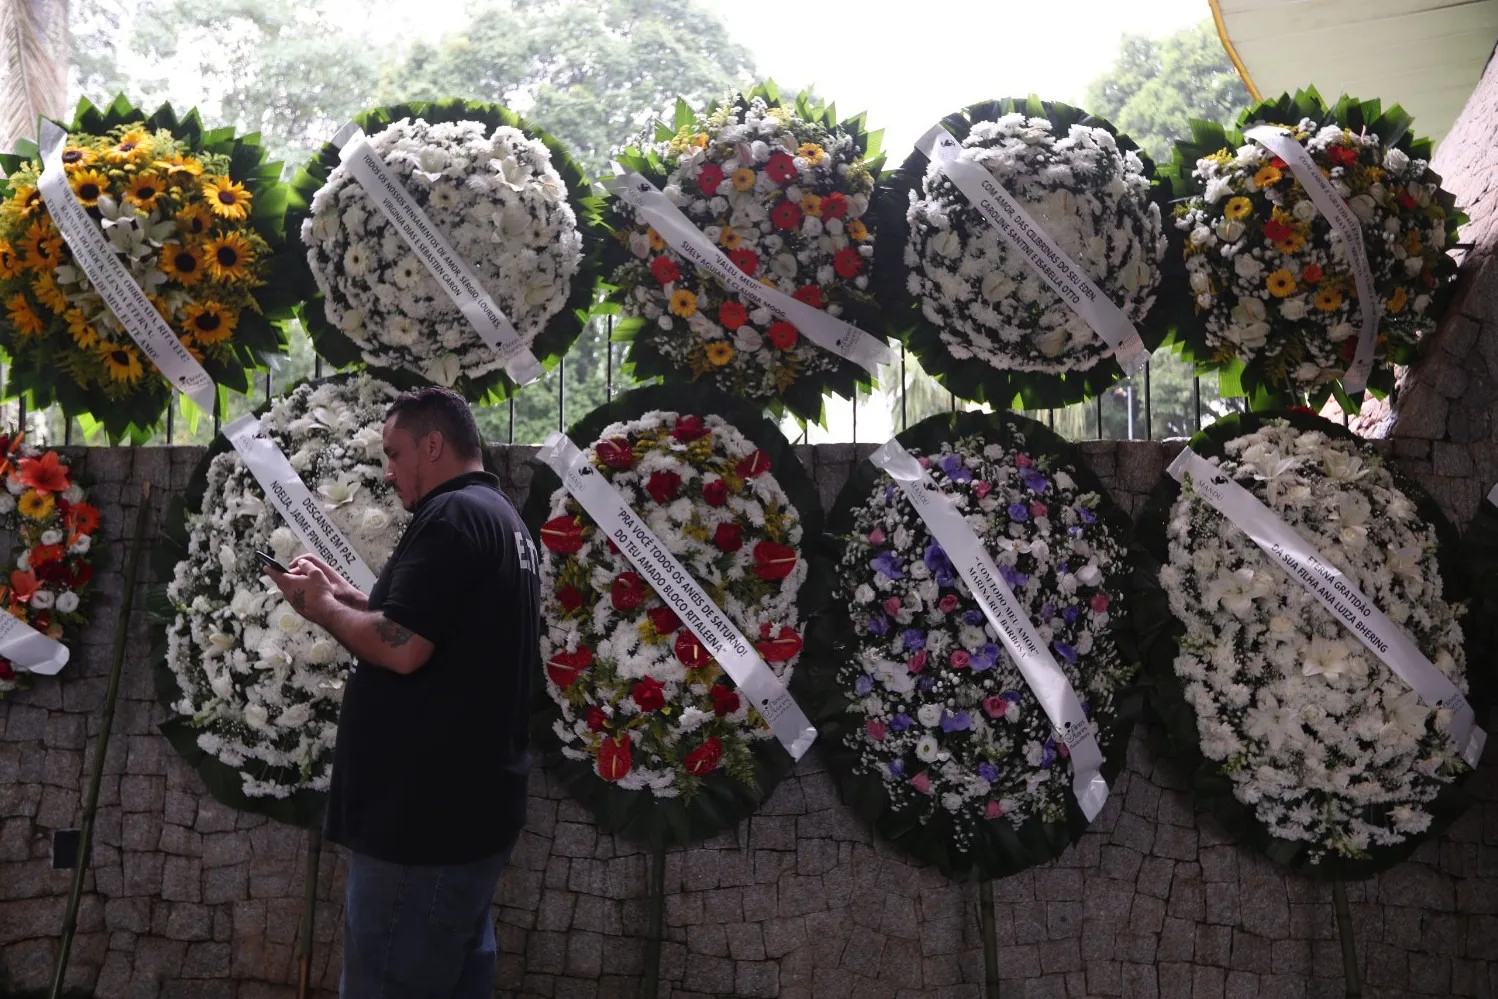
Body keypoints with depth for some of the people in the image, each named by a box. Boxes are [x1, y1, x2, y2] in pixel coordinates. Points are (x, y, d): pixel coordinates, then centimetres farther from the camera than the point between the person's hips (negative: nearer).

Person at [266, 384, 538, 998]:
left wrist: (321, 608, -6)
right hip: (472, 806, 10)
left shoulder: (453, 516, -16)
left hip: (426, 815, -10)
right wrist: (345, 595, 11)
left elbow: (401, 648, -23)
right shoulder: (503, 520, 16)